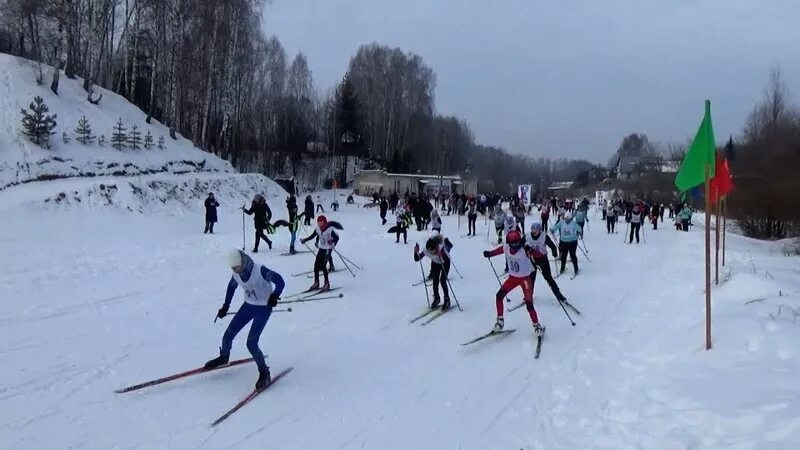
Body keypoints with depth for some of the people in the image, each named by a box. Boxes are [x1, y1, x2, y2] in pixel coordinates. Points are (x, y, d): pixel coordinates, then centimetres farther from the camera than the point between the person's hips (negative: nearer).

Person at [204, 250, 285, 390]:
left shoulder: (260, 271, -26)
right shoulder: (236, 275, -6)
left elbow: (280, 281, -30)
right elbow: (231, 286, 14)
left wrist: (274, 295, -49)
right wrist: (225, 306, 16)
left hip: (263, 308, -6)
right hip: (248, 305, 6)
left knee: (251, 343, -15)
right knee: (228, 335, 8)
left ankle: (264, 373, 4)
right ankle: (224, 357, 40)